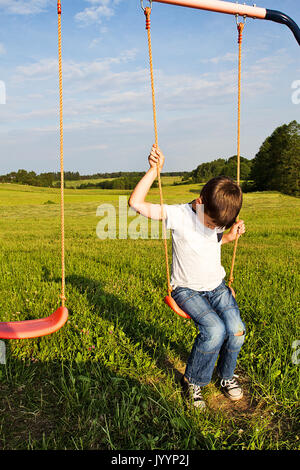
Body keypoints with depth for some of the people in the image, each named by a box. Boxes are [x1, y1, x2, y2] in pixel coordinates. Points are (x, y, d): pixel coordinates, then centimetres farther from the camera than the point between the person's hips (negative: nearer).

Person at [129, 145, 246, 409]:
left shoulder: (219, 219, -3)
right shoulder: (179, 215, -20)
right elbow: (136, 203, -28)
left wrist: (231, 236, -1)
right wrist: (154, 170, -30)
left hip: (217, 286, 5)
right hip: (187, 289, -5)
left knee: (236, 330, -15)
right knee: (214, 330, -26)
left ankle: (226, 375, 18)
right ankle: (193, 381, 2)